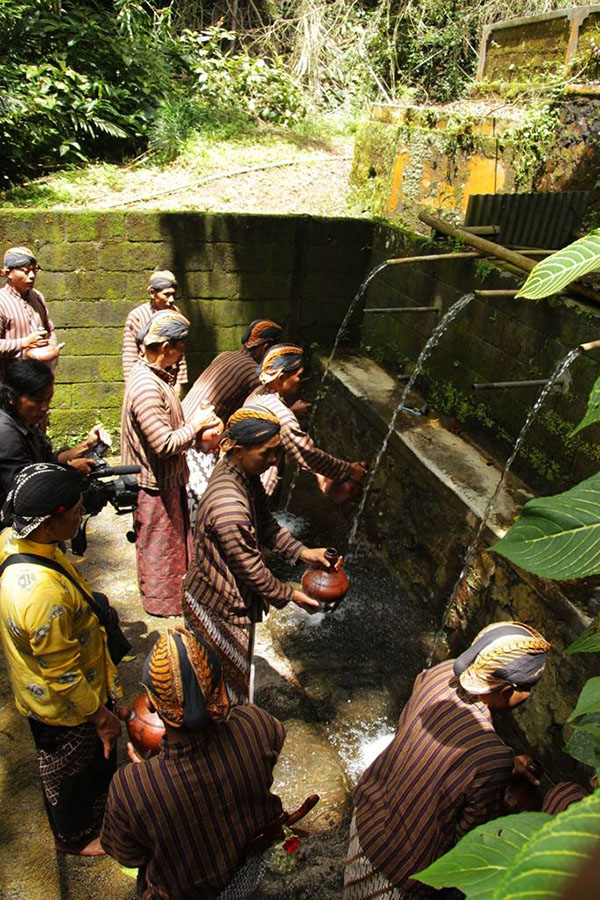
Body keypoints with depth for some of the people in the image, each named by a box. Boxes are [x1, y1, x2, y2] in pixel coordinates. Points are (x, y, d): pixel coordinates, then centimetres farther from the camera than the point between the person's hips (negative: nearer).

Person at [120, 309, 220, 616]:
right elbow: (165, 444, -31)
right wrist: (195, 425, -17)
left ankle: (174, 586, 44)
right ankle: (160, 599, 29)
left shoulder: (154, 375, 3)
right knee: (159, 542, 10)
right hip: (155, 483, -10)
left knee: (174, 533, 25)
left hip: (167, 476, 10)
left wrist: (196, 430, 2)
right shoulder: (146, 387, -30)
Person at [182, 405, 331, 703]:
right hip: (219, 608, -9)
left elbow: (265, 523, 3)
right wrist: (289, 595, -13)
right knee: (228, 679, 17)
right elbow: (251, 568, -27)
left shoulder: (242, 472, -10)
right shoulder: (228, 509, -39)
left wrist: (300, 551, -7)